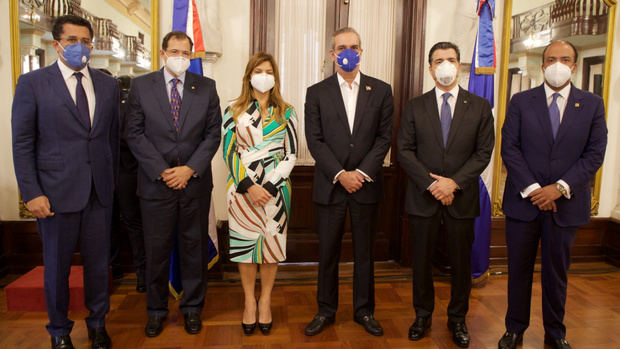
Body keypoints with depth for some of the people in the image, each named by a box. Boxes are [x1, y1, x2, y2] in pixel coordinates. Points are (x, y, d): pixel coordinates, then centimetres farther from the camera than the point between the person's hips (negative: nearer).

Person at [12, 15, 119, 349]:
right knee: (57, 265, 12)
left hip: (99, 191, 3)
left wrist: (112, 180, 8)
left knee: (98, 262, 12)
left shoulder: (108, 84, 7)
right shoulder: (32, 83, -2)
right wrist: (31, 193, -9)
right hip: (57, 192, -2)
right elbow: (22, 143, -4)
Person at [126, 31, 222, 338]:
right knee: (156, 249, 9)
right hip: (155, 183, 0)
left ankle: (192, 308, 27)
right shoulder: (141, 86, 2)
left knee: (194, 247, 10)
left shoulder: (206, 87, 4)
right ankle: (156, 310, 28)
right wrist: (162, 171, -10)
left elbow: (213, 133, 1)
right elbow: (135, 134, -1)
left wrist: (190, 169, -9)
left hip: (195, 182, 1)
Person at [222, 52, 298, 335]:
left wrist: (269, 187, -11)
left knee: (271, 242, 6)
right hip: (243, 188, 0)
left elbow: (291, 154, 0)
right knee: (244, 243, 6)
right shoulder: (234, 110, 5)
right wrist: (249, 186, -13)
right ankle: (249, 301, 23)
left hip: (275, 189, 0)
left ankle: (265, 300, 24)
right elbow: (229, 151, -2)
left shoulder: (286, 112, 6)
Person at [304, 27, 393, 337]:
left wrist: (361, 172, -11)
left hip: (366, 185, 1)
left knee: (364, 252, 12)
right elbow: (314, 140, -3)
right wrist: (340, 174, -13)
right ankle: (326, 311, 26)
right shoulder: (316, 93, 3)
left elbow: (384, 137, 0)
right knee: (327, 252, 9)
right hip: (330, 185, 0)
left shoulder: (381, 90, 4)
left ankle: (364, 310, 28)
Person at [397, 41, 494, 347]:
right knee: (421, 260, 10)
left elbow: (483, 152, 0)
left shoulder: (479, 107, 4)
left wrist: (454, 182, -13)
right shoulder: (415, 107, 4)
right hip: (423, 197, 0)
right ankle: (423, 315, 28)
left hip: (461, 198, 0)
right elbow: (405, 151, -2)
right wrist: (431, 183, -13)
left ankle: (457, 319, 30)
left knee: (461, 262, 10)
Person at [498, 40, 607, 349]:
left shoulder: (592, 104, 4)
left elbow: (594, 154, -2)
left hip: (565, 203, 1)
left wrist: (560, 188, -14)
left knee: (557, 271, 14)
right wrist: (531, 188, -13)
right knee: (519, 269, 10)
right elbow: (509, 148, -4)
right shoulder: (521, 101, 2)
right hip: (523, 200, 0)